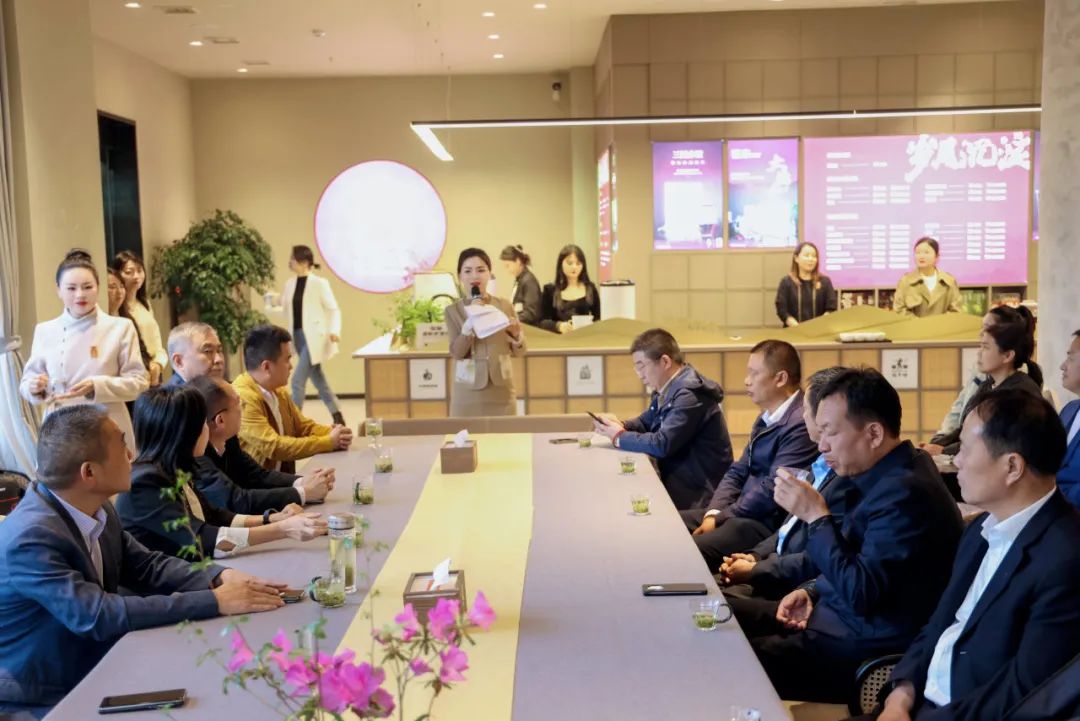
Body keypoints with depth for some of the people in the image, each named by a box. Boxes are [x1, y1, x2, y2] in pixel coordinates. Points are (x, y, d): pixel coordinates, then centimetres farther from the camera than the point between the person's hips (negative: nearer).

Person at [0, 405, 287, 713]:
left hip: (93, 672, 7)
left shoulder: (96, 509, -3)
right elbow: (96, 615, -31)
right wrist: (214, 601, -30)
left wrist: (219, 577, -14)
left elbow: (145, 565, 4)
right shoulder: (29, 538, -26)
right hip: (38, 700, -7)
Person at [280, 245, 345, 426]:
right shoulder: (290, 284, 9)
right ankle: (337, 417, 25)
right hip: (298, 336, 7)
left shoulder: (319, 283, -8)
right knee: (317, 379, 13)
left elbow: (333, 309, -9)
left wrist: (334, 331, -20)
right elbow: (285, 308, 15)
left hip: (313, 337, -7)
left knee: (298, 380, -12)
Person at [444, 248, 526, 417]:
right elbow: (456, 352, -10)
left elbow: (519, 352, 7)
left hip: (502, 392, 1)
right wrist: (471, 320, -19)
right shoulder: (453, 311, 1)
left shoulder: (505, 306, 3)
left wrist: (516, 335, -13)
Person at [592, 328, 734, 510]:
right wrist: (621, 425, -2)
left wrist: (620, 437, -13)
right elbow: (646, 422, 20)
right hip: (678, 479, 8)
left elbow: (661, 444, -27)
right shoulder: (668, 388, 7)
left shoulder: (690, 394, -23)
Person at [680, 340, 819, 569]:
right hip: (743, 513, 10)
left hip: (771, 525, -10)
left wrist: (719, 519, -12)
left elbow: (772, 490, -21)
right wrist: (713, 513, -2)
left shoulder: (800, 424, -17)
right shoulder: (767, 418, 15)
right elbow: (738, 472, 15)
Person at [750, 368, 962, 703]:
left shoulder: (905, 492, -25)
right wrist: (811, 591, 4)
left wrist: (816, 516, -21)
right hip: (844, 614, 10)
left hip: (866, 645, -10)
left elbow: (860, 593, -25)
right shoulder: (888, 475, 6)